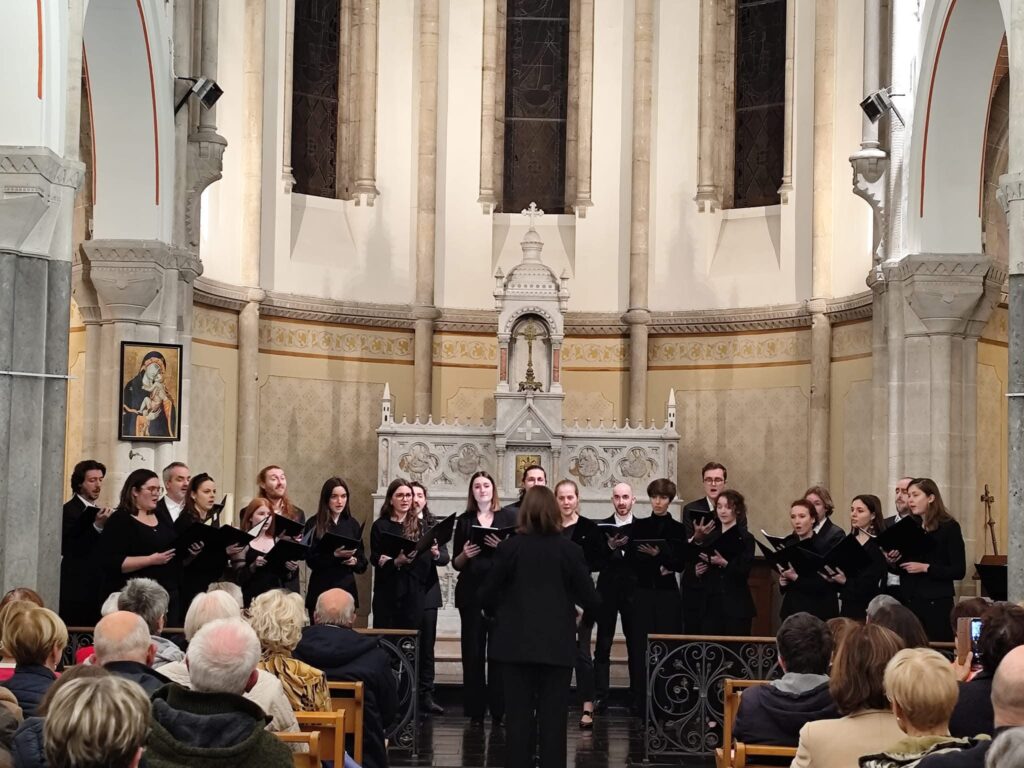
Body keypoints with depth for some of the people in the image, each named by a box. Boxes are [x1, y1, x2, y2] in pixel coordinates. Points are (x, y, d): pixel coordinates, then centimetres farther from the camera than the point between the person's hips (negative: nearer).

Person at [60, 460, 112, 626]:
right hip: (76, 589, -8)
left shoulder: (97, 511, 17)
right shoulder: (69, 511, -10)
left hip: (96, 587, 8)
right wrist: (97, 526, -27)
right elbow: (70, 550, -21)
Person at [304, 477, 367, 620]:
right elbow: (311, 559, -8)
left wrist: (355, 561, -7)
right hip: (321, 588, -3)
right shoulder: (314, 524, -1)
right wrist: (334, 555, -20)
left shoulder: (352, 524, 10)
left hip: (347, 587, 3)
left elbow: (362, 560, 14)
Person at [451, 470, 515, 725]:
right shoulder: (464, 520, 11)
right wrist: (465, 554, -8)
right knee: (473, 650, 0)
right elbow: (456, 564, 12)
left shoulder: (508, 516, 6)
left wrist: (503, 546, -14)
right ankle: (475, 710, 4)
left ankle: (499, 709, -2)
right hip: (471, 591, 2)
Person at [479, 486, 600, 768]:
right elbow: (590, 601, -5)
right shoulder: (570, 550, -5)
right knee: (553, 718, 4)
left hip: (517, 643, 0)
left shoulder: (510, 547, -5)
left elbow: (487, 596, -3)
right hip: (557, 644, 0)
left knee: (519, 717, 5)